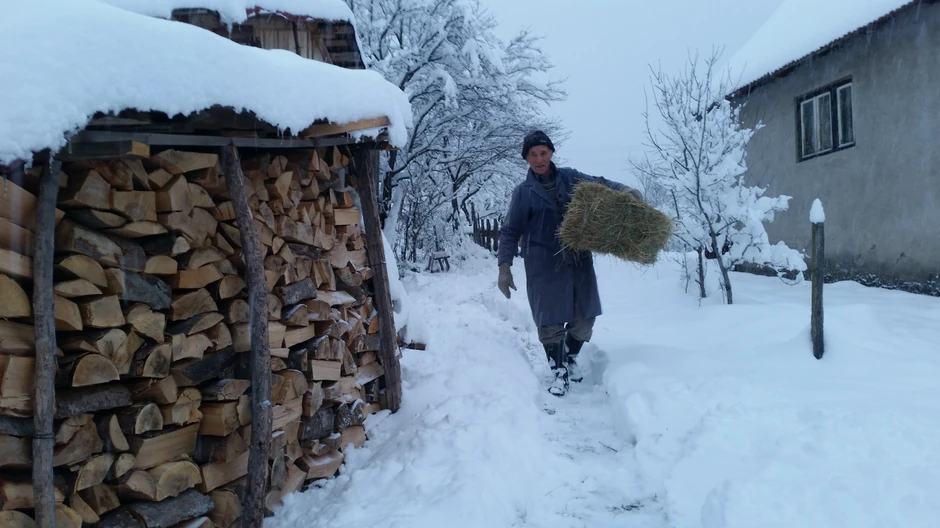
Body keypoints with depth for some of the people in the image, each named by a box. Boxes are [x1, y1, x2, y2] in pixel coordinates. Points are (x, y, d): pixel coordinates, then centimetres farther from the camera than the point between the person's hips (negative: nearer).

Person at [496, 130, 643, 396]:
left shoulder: (569, 177, 4)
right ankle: (559, 371, 14)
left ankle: (571, 359, 34)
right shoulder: (523, 192, -1)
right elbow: (510, 232, 0)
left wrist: (625, 190, -3)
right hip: (545, 264, -3)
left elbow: (598, 184, 16)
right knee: (551, 321, -4)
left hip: (579, 260, 3)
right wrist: (504, 267, -8)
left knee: (584, 317, 11)